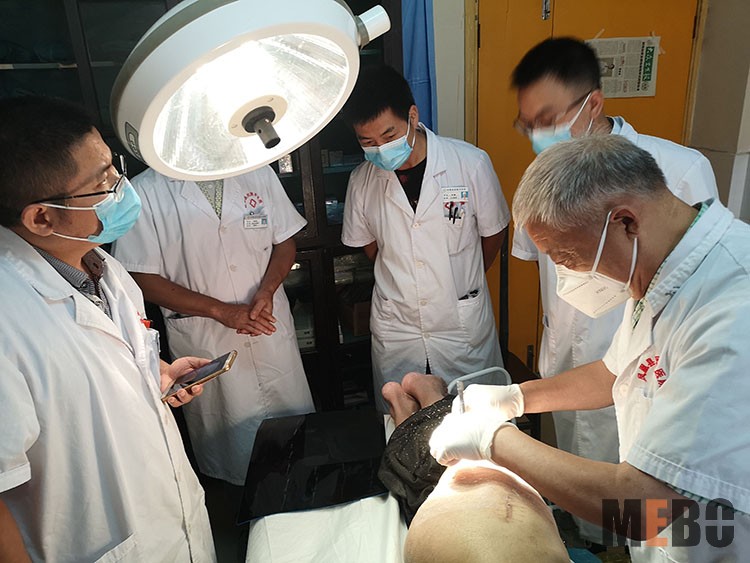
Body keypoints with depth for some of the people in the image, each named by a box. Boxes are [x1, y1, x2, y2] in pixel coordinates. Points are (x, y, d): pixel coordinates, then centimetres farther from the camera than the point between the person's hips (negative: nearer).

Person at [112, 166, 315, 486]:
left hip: (272, 328, 3)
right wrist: (220, 311, -17)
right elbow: (143, 279, -9)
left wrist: (266, 290, -12)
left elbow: (285, 242, 7)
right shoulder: (146, 191, -9)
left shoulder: (259, 174, 1)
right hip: (203, 341, -3)